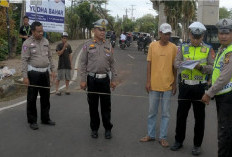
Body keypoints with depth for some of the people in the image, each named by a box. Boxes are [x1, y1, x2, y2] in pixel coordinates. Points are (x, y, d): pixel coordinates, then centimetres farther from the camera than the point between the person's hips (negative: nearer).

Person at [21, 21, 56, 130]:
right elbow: (24, 60, -10)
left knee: (45, 97, 12)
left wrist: (52, 70, 12)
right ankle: (32, 121, 13)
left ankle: (45, 118, 25)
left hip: (45, 72, 5)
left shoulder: (45, 41, 10)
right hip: (33, 73, -5)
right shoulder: (27, 43, -7)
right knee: (32, 98, 2)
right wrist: (25, 76, -15)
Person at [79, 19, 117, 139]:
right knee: (93, 105, 8)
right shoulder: (88, 45, 1)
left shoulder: (108, 45, 8)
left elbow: (112, 64, 10)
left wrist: (114, 79, 5)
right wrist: (83, 80, -4)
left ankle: (108, 129, 18)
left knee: (106, 106, 6)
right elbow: (83, 64, 0)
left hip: (105, 79, 1)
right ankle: (94, 128, 21)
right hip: (92, 79, -1)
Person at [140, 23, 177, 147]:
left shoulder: (173, 48, -1)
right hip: (154, 84, 1)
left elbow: (175, 67, 4)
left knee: (165, 113, 8)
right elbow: (149, 64, 3)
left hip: (167, 85, 0)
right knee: (152, 112, 11)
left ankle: (163, 137, 18)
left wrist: (174, 83, 3)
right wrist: (148, 81, -2)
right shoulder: (152, 45, 0)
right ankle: (150, 135, 25)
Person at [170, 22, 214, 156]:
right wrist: (184, 63, -20)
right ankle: (179, 141, 25)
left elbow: (212, 68, -2)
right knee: (181, 115, 9)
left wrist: (201, 67, -20)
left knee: (199, 117, 7)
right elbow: (176, 63, 1)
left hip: (200, 87, -1)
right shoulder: (183, 47, 7)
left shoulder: (208, 49, 2)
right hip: (185, 86, 2)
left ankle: (197, 145, 20)